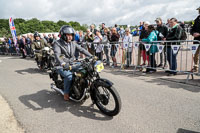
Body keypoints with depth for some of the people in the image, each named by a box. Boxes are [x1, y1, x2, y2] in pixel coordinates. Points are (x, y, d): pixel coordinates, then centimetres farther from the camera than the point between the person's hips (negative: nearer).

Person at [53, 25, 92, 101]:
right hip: (61, 66, -5)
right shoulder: (57, 43, -9)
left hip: (71, 65, 6)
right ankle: (66, 94, -11)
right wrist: (63, 63, -45)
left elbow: (81, 49, 5)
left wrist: (91, 56, -9)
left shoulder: (73, 43, 10)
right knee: (69, 76, -31)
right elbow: (57, 55, -26)